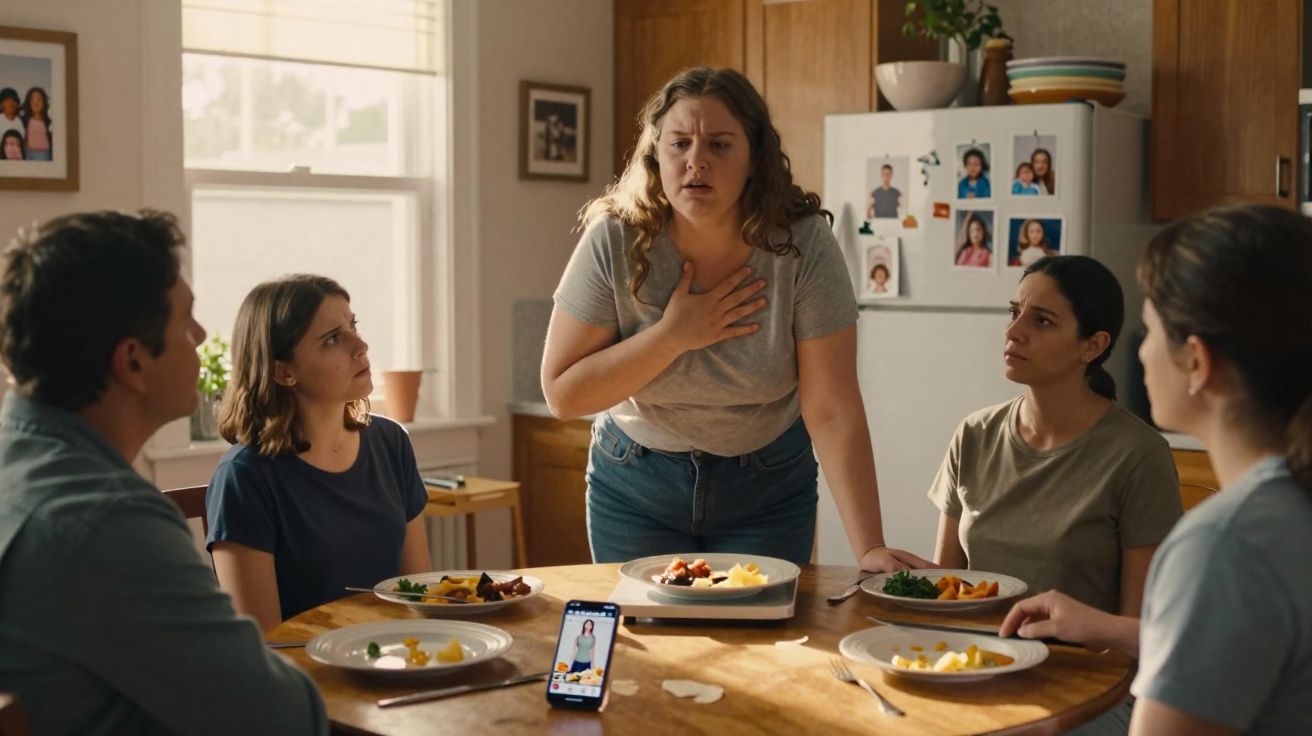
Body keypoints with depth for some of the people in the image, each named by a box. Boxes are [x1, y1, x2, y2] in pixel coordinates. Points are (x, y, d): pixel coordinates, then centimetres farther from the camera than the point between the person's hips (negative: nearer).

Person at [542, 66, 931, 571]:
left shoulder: (803, 245, -19)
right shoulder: (613, 242, -18)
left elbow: (831, 410, -21)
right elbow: (562, 394, -16)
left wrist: (869, 548, -27)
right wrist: (673, 336, -26)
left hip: (767, 489, 0)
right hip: (635, 486, 1)